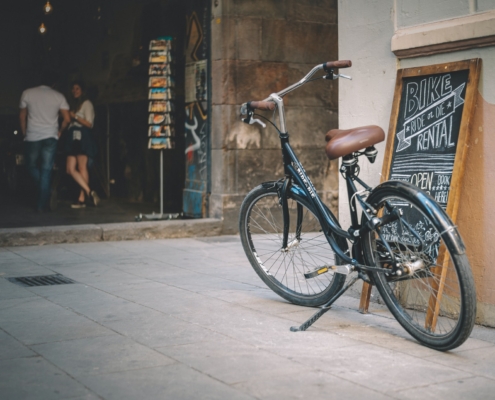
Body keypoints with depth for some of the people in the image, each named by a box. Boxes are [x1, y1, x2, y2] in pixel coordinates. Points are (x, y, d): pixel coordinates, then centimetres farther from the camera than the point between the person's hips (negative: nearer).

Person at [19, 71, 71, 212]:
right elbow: (67, 119, -2)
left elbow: (22, 115, 9)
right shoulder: (59, 96, 2)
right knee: (46, 170, 3)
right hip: (50, 136, 0)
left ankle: (45, 190, 1)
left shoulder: (27, 93, 3)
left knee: (32, 166, 18)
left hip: (32, 136, 0)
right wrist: (59, 131, 14)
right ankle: (42, 205, 1)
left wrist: (24, 132, 20)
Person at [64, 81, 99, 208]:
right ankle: (89, 192, -5)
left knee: (82, 168, -9)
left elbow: (89, 123, -7)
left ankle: (82, 198, -7)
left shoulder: (86, 103, 2)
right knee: (71, 169, -4)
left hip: (83, 138, -8)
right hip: (73, 138, 8)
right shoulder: (73, 104, 26)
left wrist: (75, 117, -15)